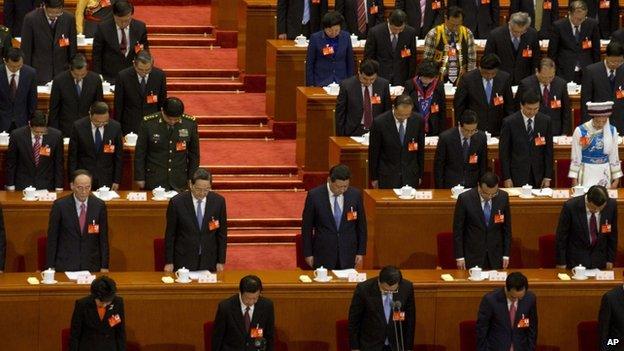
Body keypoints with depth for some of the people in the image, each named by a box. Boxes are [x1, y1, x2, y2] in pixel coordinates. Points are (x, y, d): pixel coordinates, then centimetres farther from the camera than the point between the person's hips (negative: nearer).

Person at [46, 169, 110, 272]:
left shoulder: (99, 205, 0)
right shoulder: (60, 205, -6)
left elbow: (103, 238, 5)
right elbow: (52, 238, -2)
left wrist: (104, 267, 1)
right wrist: (51, 267, -4)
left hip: (91, 265, 2)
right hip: (65, 265, -2)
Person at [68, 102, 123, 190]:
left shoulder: (115, 127, -5)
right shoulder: (78, 126, -8)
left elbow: (118, 156, 3)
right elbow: (72, 155, -2)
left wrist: (117, 181, 2)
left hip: (106, 180, 1)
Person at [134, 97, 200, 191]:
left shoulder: (190, 123, -6)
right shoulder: (148, 123, -11)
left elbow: (194, 154, 5)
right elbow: (140, 153, -2)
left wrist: (192, 179, 7)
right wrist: (140, 178, 0)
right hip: (154, 181, -1)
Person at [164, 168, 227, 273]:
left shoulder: (218, 201, -5)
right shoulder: (177, 202, -11)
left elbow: (222, 233, 3)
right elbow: (170, 234, -3)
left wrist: (221, 262, 2)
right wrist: (169, 262, -2)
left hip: (209, 261, 2)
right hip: (184, 260, -2)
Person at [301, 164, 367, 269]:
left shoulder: (355, 194, -3)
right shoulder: (314, 195, -9)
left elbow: (361, 225, 6)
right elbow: (307, 226, -1)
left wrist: (361, 252, 5)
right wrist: (308, 253, -1)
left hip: (348, 254, 2)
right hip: (323, 254, -2)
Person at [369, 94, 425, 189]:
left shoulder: (418, 120, -5)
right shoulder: (379, 122, -13)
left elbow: (420, 149, 6)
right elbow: (373, 152, -3)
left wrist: (420, 175, 10)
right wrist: (374, 178, 1)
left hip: (411, 175, 2)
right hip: (387, 176, -2)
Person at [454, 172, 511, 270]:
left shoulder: (503, 197, -5)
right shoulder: (465, 199, -13)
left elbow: (507, 226, 5)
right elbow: (458, 229, -6)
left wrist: (506, 255, 4)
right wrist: (459, 257, -7)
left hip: (496, 256, 2)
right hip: (473, 254, -2)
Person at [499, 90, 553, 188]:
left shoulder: (545, 121, 2)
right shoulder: (509, 122, -6)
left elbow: (548, 150, 5)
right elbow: (503, 152, -3)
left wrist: (548, 177, 2)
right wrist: (506, 178, -6)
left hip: (538, 176, 2)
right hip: (517, 176, -2)